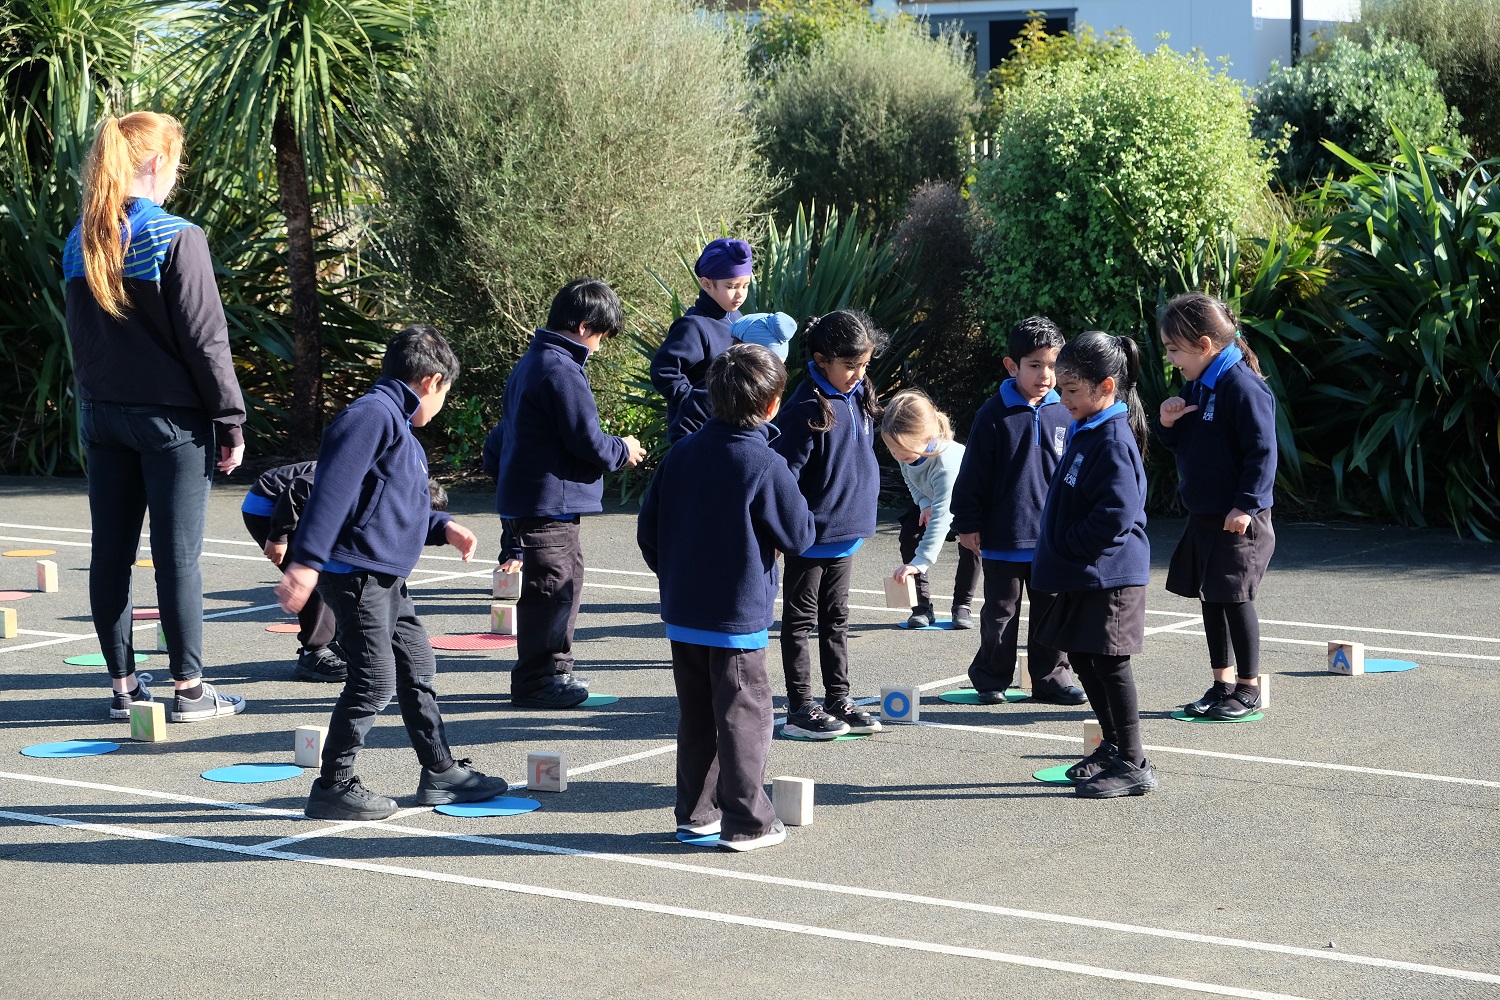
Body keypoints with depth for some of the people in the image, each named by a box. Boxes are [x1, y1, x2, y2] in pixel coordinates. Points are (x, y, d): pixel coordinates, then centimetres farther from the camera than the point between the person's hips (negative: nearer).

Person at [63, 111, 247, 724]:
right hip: (170, 419, -6)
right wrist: (231, 420, -7)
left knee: (110, 553, 8)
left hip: (102, 415, 6)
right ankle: (189, 689, 6)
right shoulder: (176, 238, -13)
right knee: (177, 556, 0)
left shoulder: (81, 242, 6)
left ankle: (123, 684, 15)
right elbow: (205, 339, -13)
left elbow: (79, 334, 12)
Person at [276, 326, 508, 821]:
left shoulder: (397, 423, 19)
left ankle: (441, 772, 28)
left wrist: (443, 526, 23)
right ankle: (333, 787, 2)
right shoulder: (372, 414, -15)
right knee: (375, 679, -8)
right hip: (354, 571, -11)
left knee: (417, 668, 17)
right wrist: (306, 561, -32)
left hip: (385, 577, 11)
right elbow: (334, 488, -26)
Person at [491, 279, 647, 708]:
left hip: (522, 494, 11)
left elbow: (503, 437, 23)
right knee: (552, 587, -4)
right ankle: (538, 680, 2)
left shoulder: (532, 362, 15)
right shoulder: (561, 371, -19)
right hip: (548, 503, -11)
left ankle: (554, 671, 25)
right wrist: (624, 450, -1)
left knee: (567, 578, 18)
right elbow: (588, 441, -19)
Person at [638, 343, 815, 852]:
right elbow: (799, 535, -7)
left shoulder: (682, 453, 1)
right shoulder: (766, 466, -16)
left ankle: (696, 811, 22)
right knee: (743, 716, 1)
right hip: (738, 618, -6)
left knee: (696, 716, 15)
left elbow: (648, 528, 6)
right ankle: (746, 822, 4)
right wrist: (791, 497, 11)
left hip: (682, 614, 6)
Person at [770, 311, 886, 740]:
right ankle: (799, 709, 9)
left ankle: (839, 700, 25)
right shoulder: (808, 408, -20)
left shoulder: (859, 398, 5)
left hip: (846, 533, 8)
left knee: (836, 618, 17)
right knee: (801, 620, 4)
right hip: (811, 536, -8)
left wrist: (862, 512, 19)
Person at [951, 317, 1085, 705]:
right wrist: (967, 523, -5)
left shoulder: (1062, 414, 2)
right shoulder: (994, 415, -9)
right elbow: (973, 473, -5)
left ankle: (1052, 677, 21)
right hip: (1004, 536, -3)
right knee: (1000, 612, 8)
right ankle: (991, 679, 20)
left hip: (1053, 537, 3)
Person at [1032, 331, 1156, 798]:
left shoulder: (1114, 440, -19)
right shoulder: (1084, 431, 11)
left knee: (1110, 665, -4)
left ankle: (1133, 765, 3)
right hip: (1080, 576, 10)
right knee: (1083, 660, 17)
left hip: (1109, 577, -10)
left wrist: (1066, 546, -17)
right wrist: (1058, 557, 14)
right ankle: (1113, 747, 30)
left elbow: (1116, 514, -26)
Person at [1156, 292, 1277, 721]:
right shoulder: (1196, 386, 11)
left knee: (1234, 599, -4)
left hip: (1238, 520, -9)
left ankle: (1248, 689, 7)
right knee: (1210, 598, 12)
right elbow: (1183, 445, 21)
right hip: (1203, 516, 9)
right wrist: (1167, 424, 0)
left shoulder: (1242, 386, -18)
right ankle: (1223, 684, 22)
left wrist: (1246, 505, -21)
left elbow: (1262, 450, -19)